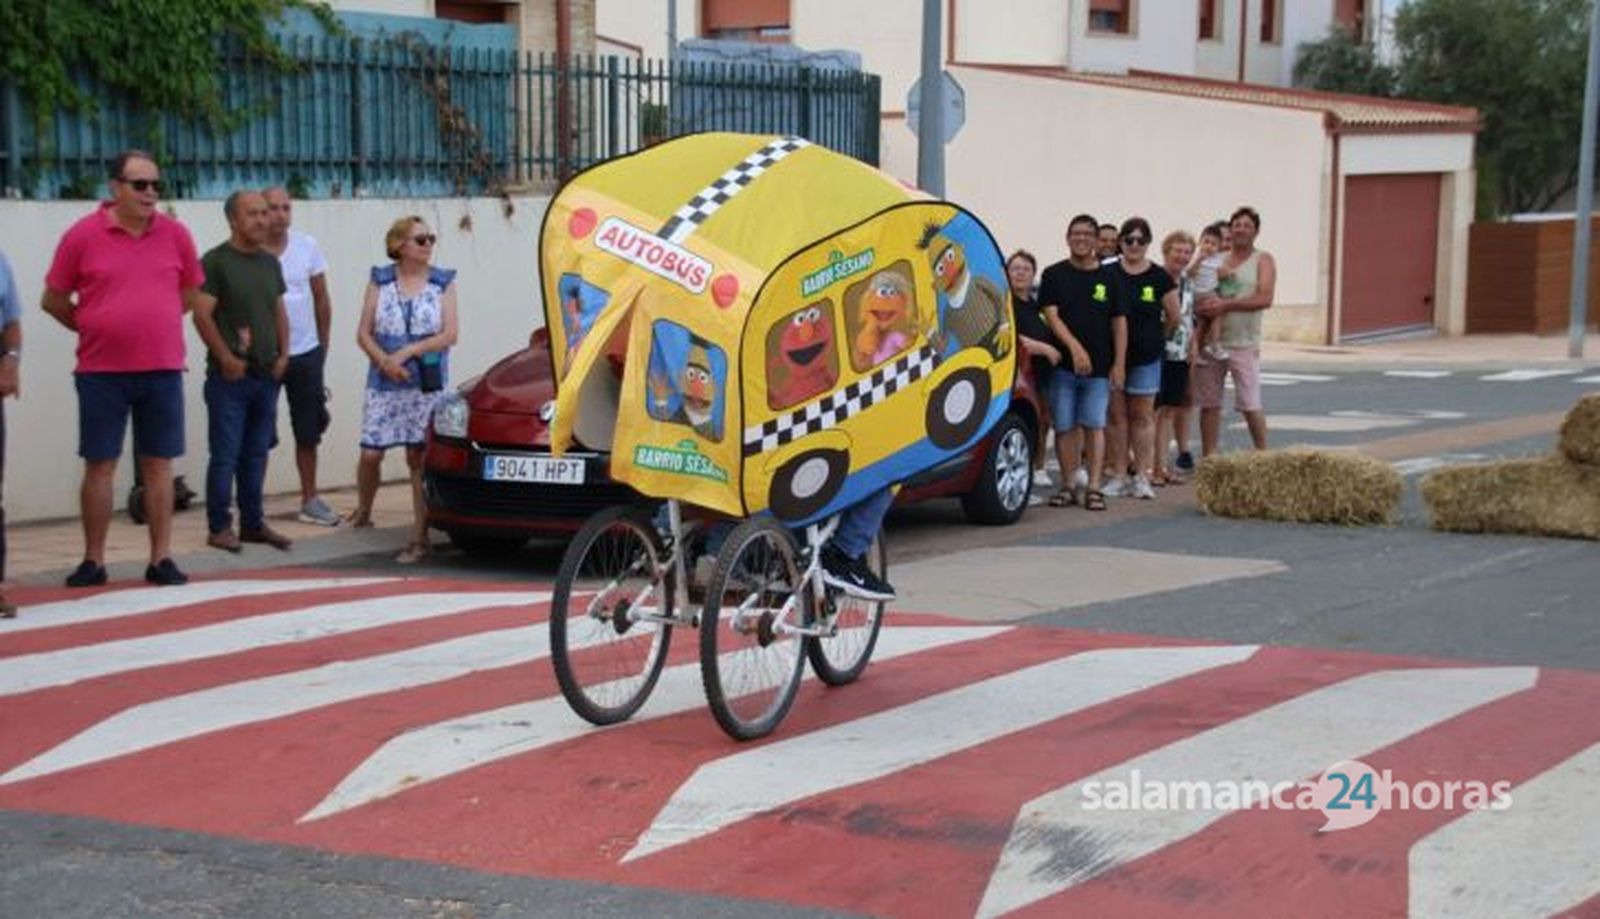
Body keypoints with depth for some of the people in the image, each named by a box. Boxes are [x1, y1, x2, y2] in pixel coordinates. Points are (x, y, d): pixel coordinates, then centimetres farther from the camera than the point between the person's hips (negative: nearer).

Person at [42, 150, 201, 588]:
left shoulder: (175, 235, 3)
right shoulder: (83, 235, -5)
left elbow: (191, 291, 16)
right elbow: (54, 300, 3)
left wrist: (151, 321, 11)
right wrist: (95, 329, 6)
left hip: (163, 370, 2)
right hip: (102, 372, -2)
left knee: (159, 465, 5)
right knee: (99, 465, 4)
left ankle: (161, 559, 11)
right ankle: (93, 560, 12)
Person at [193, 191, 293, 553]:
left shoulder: (270, 262, 14)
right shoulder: (215, 261, -8)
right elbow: (202, 315, -13)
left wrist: (282, 355, 7)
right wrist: (226, 359, -15)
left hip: (266, 374, 6)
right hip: (229, 376, -6)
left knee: (256, 454, 12)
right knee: (225, 455, -3)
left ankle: (253, 523, 19)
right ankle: (219, 527, 3)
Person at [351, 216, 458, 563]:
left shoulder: (443, 283, 3)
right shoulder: (380, 281, 6)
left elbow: (448, 335, -4)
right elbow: (364, 333, 4)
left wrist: (407, 352, -13)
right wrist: (384, 361, -13)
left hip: (428, 383, -1)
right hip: (384, 383, 1)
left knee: (419, 457, -3)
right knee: (370, 453, -1)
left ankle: (420, 538, 0)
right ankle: (362, 512, 26)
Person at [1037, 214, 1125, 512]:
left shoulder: (1108, 277, 9)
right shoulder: (1054, 275, 4)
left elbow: (1119, 321, 8)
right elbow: (1051, 316, -4)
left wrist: (1119, 363, 0)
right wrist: (1075, 347, -17)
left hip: (1099, 365, 1)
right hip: (1063, 364, 0)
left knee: (1094, 425, -2)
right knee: (1065, 426, 2)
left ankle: (1093, 487, 0)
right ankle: (1068, 484, 11)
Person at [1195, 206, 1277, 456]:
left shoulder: (1263, 260, 1)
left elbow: (1264, 299, -12)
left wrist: (1225, 305, -19)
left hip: (1244, 344, -4)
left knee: (1250, 404, -5)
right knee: (1209, 403, 5)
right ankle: (1208, 458, 12)